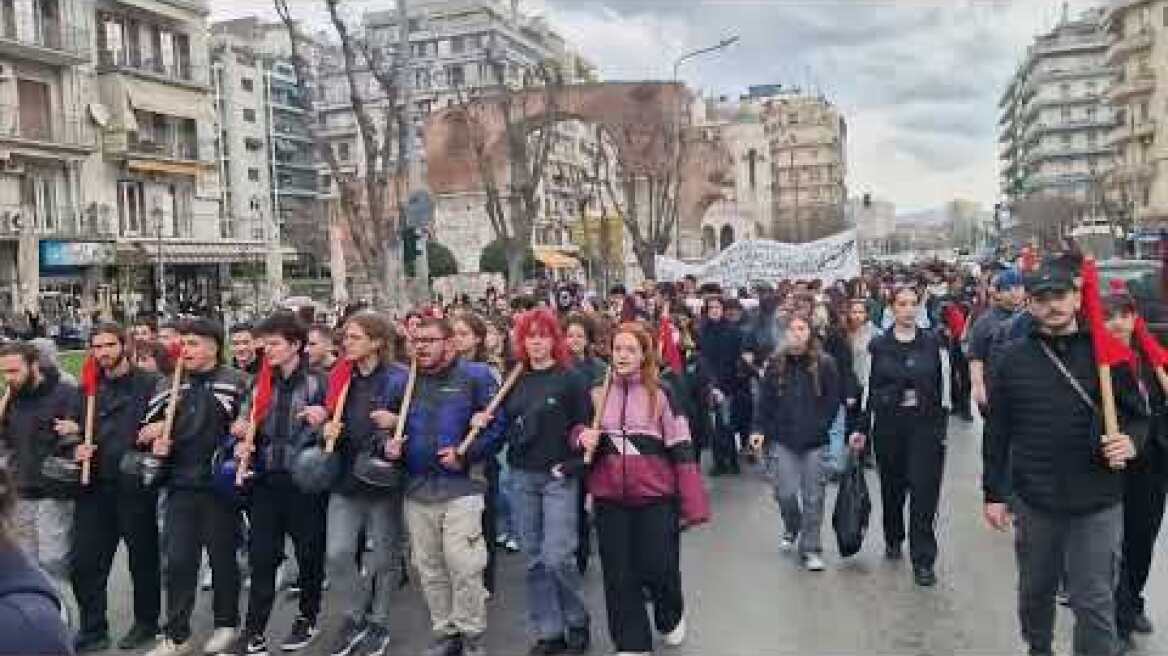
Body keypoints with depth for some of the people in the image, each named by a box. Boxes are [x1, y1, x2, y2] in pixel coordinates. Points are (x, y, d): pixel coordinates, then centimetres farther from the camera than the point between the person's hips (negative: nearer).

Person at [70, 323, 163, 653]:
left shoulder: (149, 383, -4)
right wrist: (77, 447, 0)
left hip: (136, 484, -5)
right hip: (95, 485, 5)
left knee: (143, 557, 9)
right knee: (85, 561, 6)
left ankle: (146, 623, 25)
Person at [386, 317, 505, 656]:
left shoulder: (475, 376, -5)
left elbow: (498, 425, -9)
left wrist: (465, 455, -16)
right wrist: (391, 445, -3)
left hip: (460, 488, -5)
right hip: (417, 488, 5)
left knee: (463, 566, -6)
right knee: (429, 568, 12)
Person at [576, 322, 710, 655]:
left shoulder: (662, 392, -5)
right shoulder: (598, 392, 5)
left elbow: (681, 450, -6)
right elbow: (579, 431, 18)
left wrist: (693, 503, -10)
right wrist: (583, 436, -7)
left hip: (656, 496, -3)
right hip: (609, 497, 3)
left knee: (658, 569, 3)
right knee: (619, 576, 8)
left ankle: (672, 616, 37)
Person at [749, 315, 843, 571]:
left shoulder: (824, 363, -2)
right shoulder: (775, 363, 2)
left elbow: (835, 399, 1)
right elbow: (764, 400, 4)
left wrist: (821, 426, -6)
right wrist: (759, 429, -4)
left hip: (815, 441, -1)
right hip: (782, 439, 1)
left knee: (813, 497, 4)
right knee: (786, 493, -3)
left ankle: (811, 549, 18)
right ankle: (791, 528, 30)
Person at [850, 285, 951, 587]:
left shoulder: (933, 343, 2)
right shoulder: (877, 346, 1)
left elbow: (944, 387, 4)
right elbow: (868, 389, 4)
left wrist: (942, 427, 0)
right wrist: (861, 429, 3)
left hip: (925, 427, -1)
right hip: (888, 427, 1)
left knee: (924, 491, -5)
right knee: (892, 487, 12)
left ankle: (923, 560, 3)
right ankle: (893, 540, 37)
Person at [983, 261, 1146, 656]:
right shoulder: (1012, 360, 0)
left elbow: (1138, 415, 7)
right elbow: (997, 434, 3)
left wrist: (1131, 441, -15)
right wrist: (994, 494, 2)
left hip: (1097, 504, -1)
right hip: (1033, 503, 2)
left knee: (1094, 603, 3)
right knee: (1035, 591, 19)